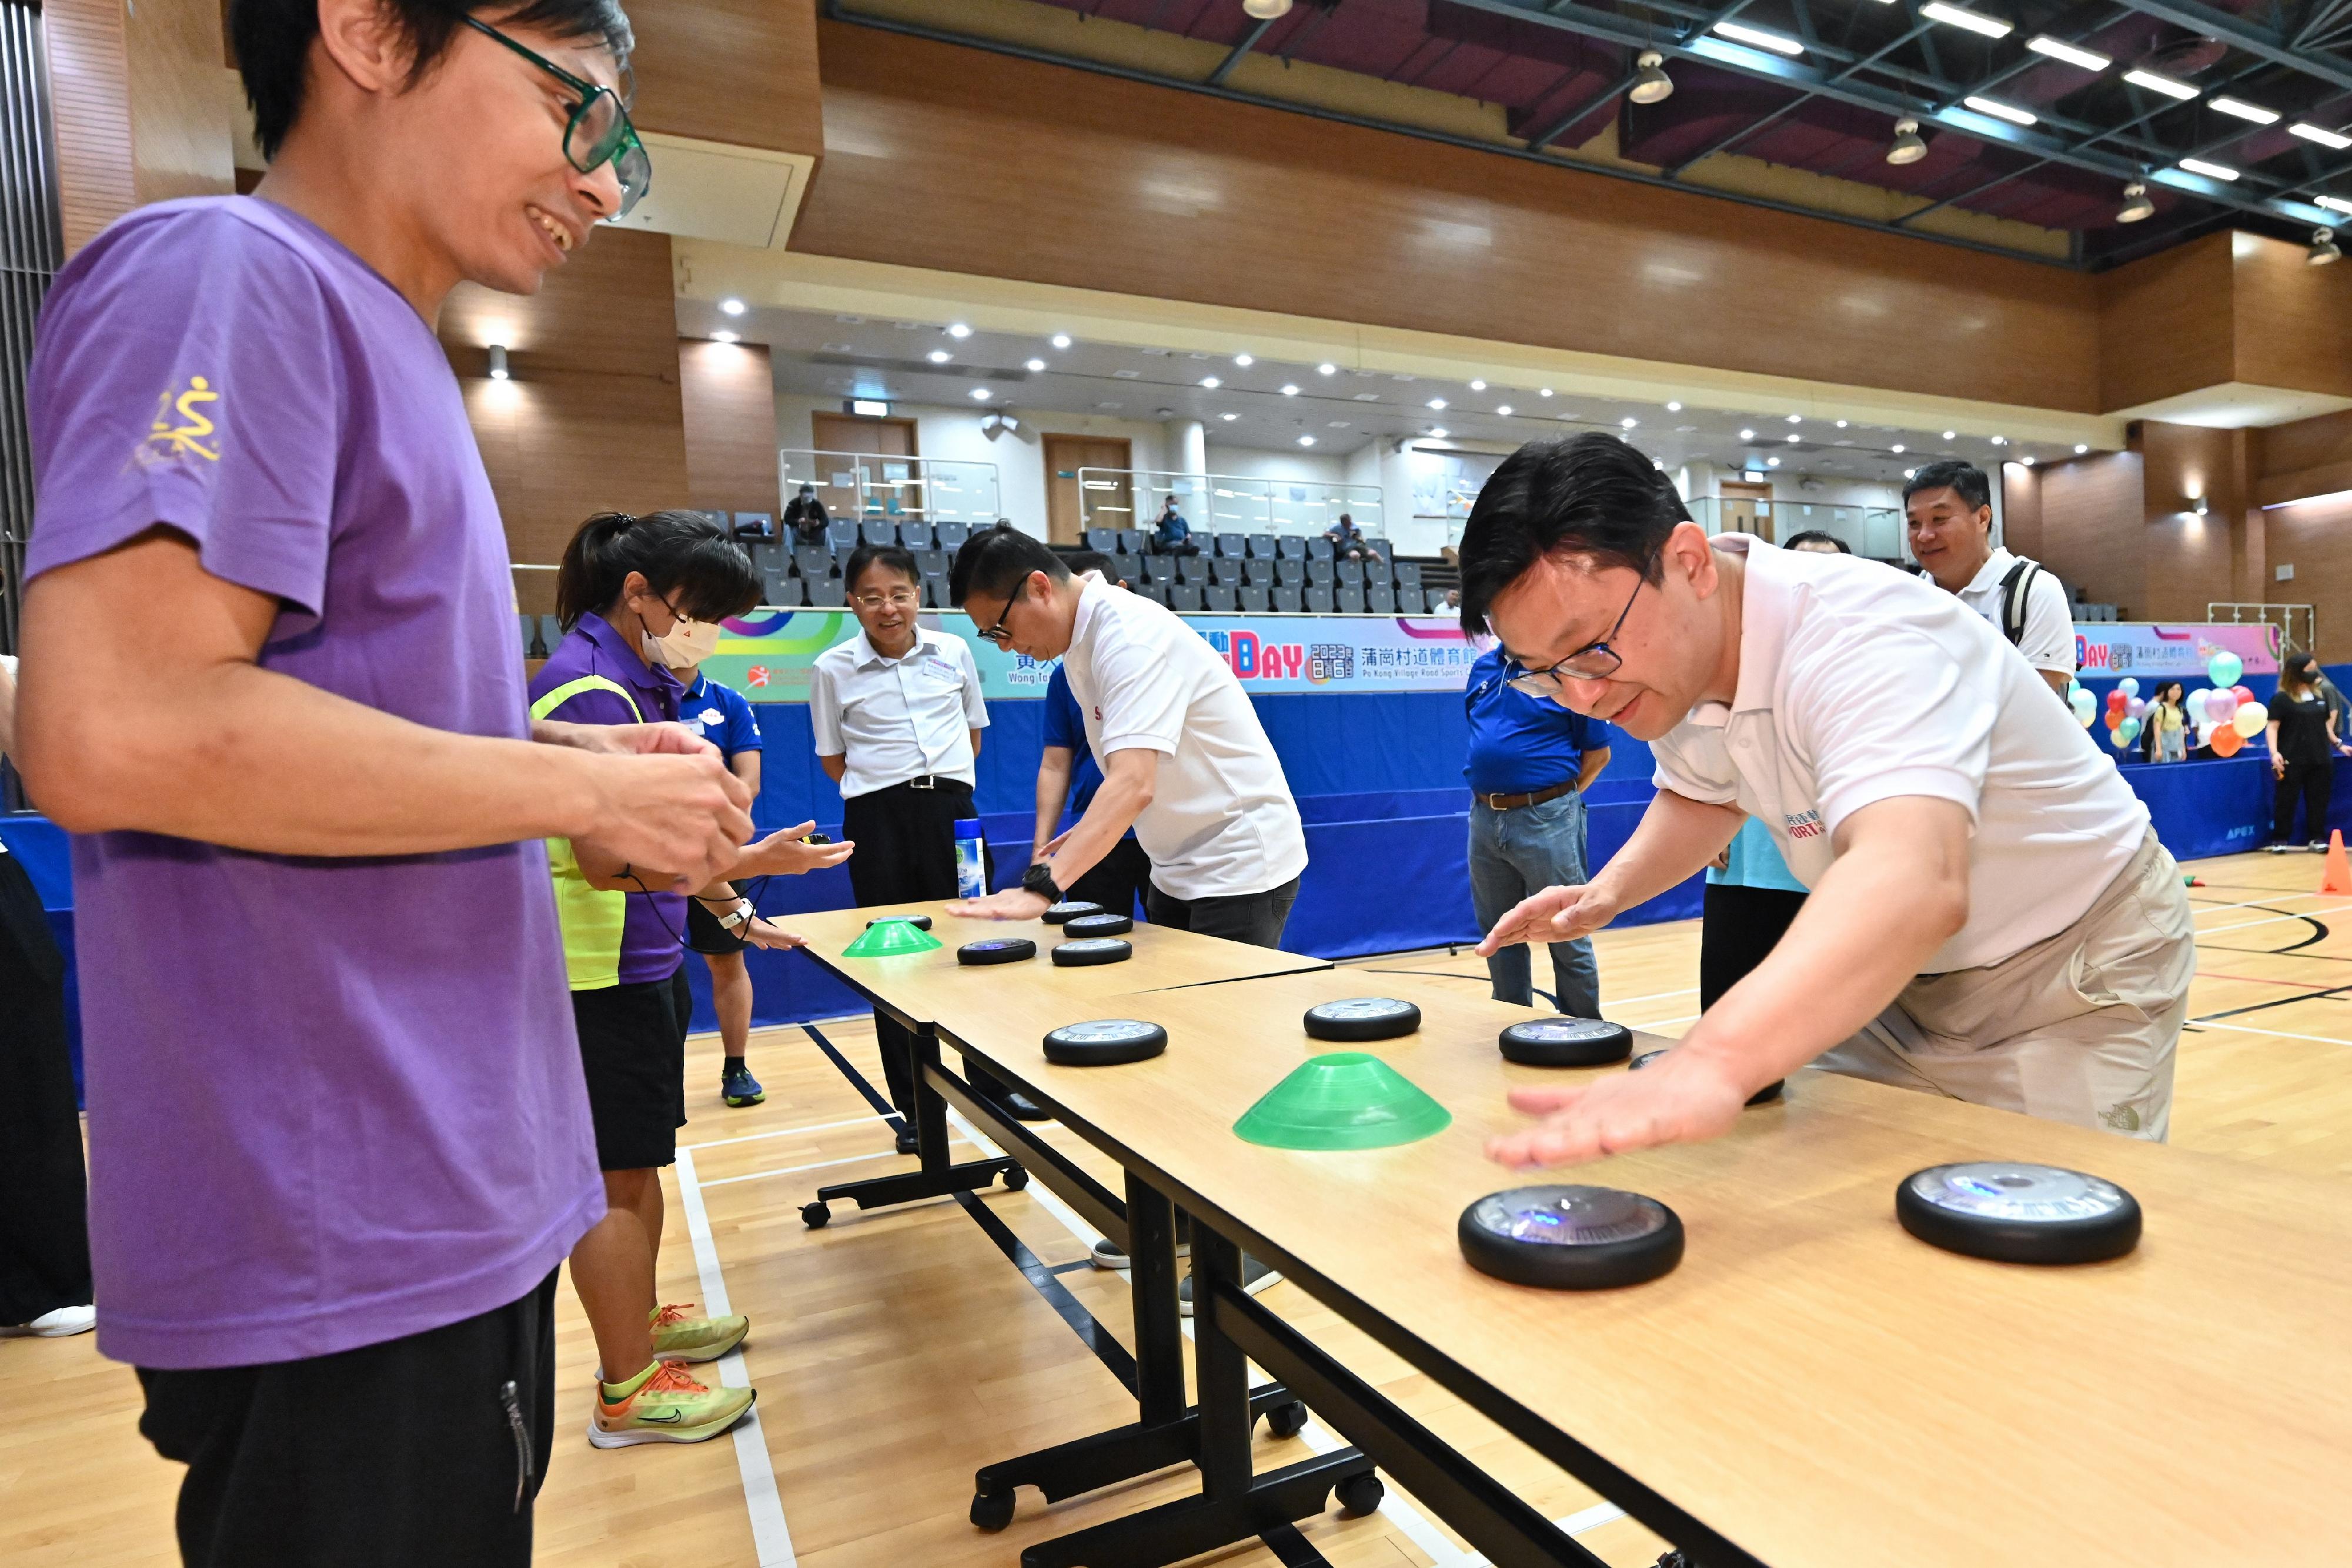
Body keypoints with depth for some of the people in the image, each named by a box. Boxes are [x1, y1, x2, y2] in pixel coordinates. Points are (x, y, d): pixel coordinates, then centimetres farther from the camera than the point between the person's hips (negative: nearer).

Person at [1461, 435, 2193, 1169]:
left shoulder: (1859, 638, -36)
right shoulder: (1672, 654, -11)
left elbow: (1916, 885, -55)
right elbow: (1704, 797, 11)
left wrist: (1712, 1062, -71)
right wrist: (1610, 890, -9)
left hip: (2074, 975, -6)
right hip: (1902, 974, 6)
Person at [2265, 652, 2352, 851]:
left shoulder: (2320, 696, 12)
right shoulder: (2282, 699, -6)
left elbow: (2325, 725, 22)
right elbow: (2272, 727, -11)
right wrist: (2275, 753, -22)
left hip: (2320, 760, 5)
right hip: (2292, 761, -5)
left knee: (2318, 800, 7)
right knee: (2285, 800, -1)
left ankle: (2317, 838, 15)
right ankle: (2280, 840, 6)